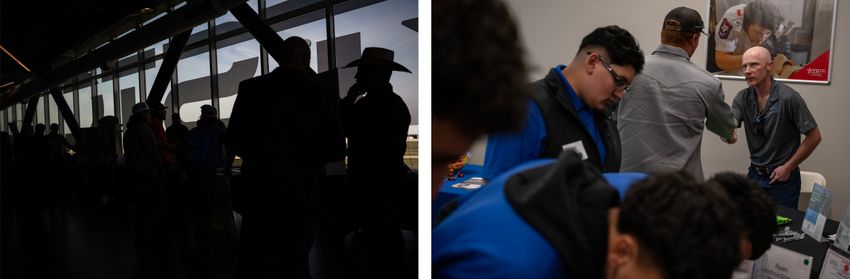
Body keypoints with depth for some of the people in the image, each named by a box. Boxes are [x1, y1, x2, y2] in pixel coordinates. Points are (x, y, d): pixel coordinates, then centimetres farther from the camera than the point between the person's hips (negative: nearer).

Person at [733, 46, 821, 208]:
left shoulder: (788, 97, -16)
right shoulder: (743, 98, -2)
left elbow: (814, 137, -11)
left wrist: (788, 167, -9)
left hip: (783, 178, -4)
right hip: (754, 175, 4)